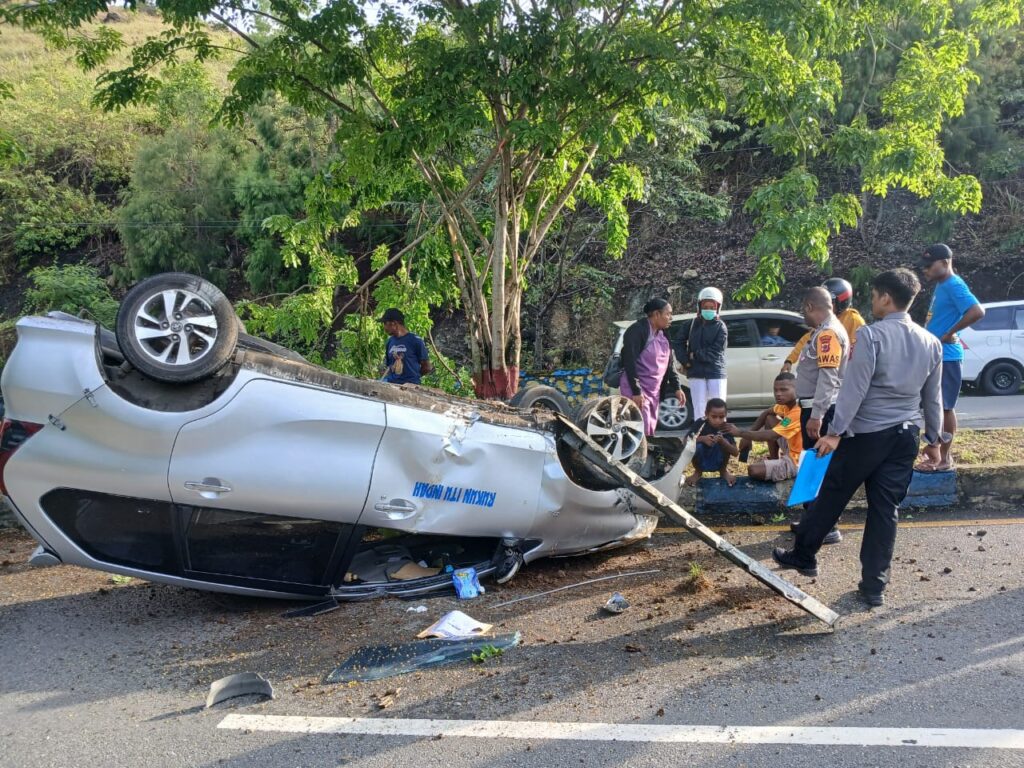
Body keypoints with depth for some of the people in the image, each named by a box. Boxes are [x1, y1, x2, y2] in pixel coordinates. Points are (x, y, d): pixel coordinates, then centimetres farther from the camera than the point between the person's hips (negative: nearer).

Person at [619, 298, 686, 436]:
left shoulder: (663, 334, 10)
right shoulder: (636, 331, -14)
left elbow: (670, 362, 15)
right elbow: (630, 362, -19)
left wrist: (676, 388, 10)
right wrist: (636, 392, -22)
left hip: (654, 390, 8)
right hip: (636, 390, -8)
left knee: (651, 430, 9)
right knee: (642, 430, -12)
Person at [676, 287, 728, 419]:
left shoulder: (720, 327, -2)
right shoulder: (693, 324, 9)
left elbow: (715, 352, -10)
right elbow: (681, 342, 11)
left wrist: (695, 355, -9)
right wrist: (685, 361, -2)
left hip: (716, 373, -3)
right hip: (696, 373, 3)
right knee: (699, 409, 5)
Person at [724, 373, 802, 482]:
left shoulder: (797, 413, -27)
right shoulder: (785, 405, 1)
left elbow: (770, 436, -31)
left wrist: (740, 433, -24)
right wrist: (748, 436, 1)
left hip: (797, 461, -9)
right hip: (791, 450, 9)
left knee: (753, 470, -22)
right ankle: (773, 459, 14)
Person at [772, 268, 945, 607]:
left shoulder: (871, 334, -14)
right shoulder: (931, 343, 5)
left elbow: (855, 388, -17)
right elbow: (932, 398, 12)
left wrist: (835, 432, -14)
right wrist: (934, 438, 21)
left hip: (866, 433, -5)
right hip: (905, 436, 5)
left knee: (831, 497, 10)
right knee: (886, 509, 9)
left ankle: (803, 555, 25)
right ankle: (874, 584, 12)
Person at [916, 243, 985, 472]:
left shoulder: (954, 285, -16)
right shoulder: (941, 286, 14)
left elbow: (977, 311, -29)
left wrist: (950, 334, -21)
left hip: (946, 357, -10)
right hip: (936, 356, 10)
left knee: (945, 408, -3)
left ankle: (944, 458, 3)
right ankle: (938, 454, 22)